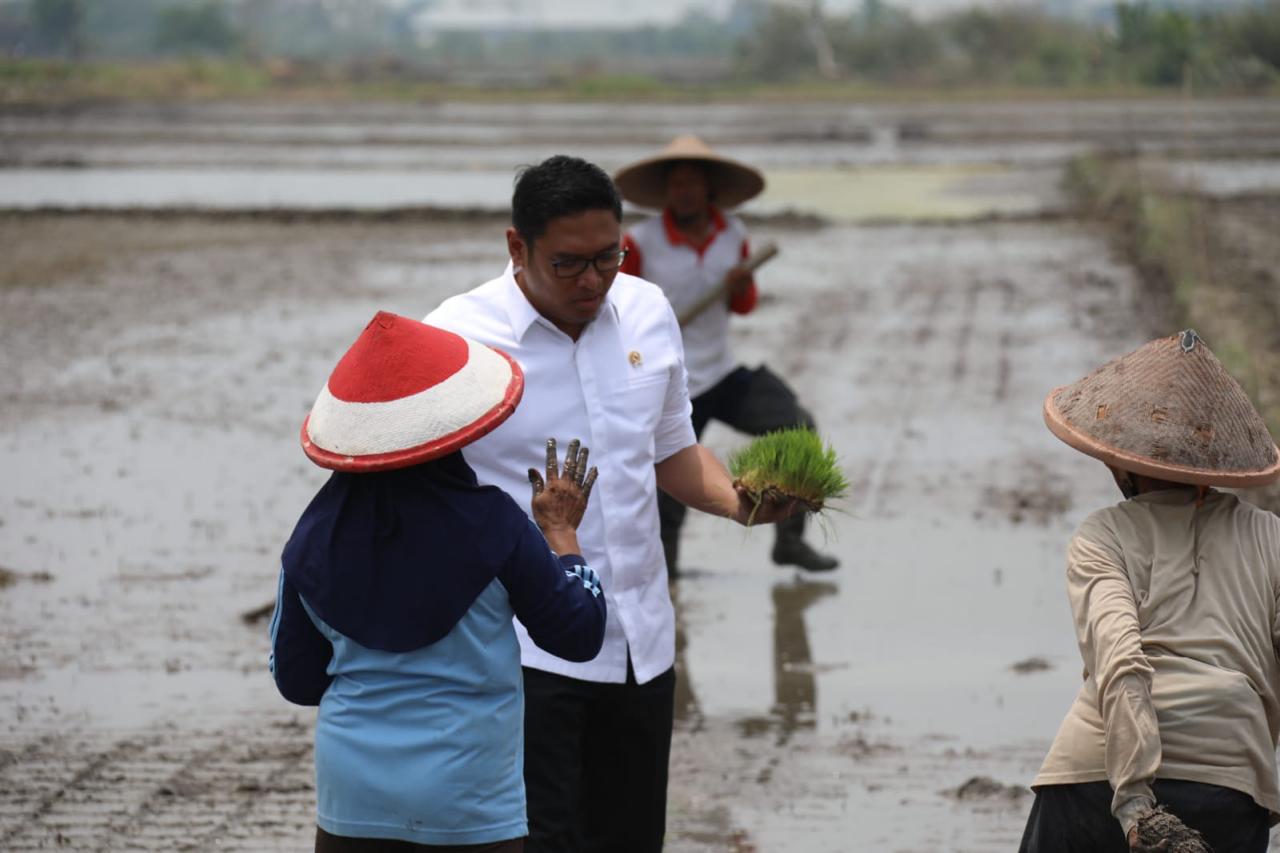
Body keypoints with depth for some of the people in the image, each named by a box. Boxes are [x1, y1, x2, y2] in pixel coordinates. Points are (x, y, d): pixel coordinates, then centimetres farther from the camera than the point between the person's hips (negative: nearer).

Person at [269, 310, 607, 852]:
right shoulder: (489, 524, -11)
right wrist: (560, 531, 13)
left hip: (352, 797, 3)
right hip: (468, 802, -3)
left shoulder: (315, 534, -1)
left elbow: (296, 680, 7)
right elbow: (580, 634, 0)